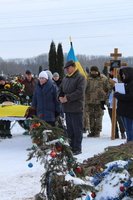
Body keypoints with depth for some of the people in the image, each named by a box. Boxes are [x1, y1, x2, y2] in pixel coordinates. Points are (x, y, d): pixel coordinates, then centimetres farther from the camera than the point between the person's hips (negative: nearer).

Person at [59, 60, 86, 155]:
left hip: (76, 108, -7)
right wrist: (60, 97, 0)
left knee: (77, 130, -3)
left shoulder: (80, 78, -8)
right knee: (69, 129, 12)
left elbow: (80, 92, -18)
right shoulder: (65, 78, 15)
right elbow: (60, 89, 22)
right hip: (67, 108, 7)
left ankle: (77, 148, 2)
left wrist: (67, 98, -17)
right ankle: (71, 147, 19)